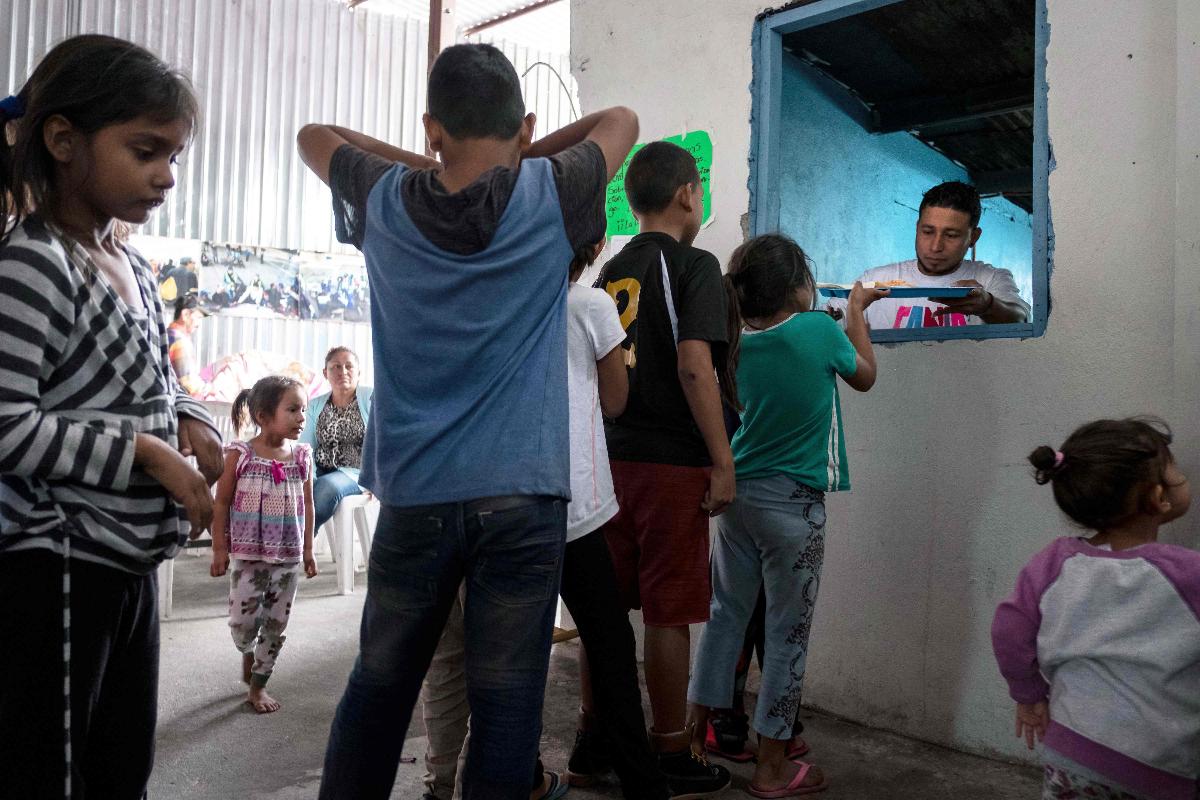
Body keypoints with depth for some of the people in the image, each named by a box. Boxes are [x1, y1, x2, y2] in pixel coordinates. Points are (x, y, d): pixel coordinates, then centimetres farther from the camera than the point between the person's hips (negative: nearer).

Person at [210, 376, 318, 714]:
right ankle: (248, 654, 33)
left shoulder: (302, 457, 1)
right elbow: (221, 504, -3)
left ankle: (258, 685, 24)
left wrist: (307, 550, 8)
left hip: (288, 558, 3)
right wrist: (220, 549, -5)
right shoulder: (240, 455, -8)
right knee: (241, 620, -2)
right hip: (249, 555, -3)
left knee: (276, 624, 8)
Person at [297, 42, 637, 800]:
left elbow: (314, 135, 23)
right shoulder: (548, 199, -2)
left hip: (413, 493, 3)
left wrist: (432, 166, 15)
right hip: (522, 494, -2)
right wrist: (519, 158, 12)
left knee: (378, 687, 18)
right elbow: (622, 120, 16)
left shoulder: (387, 202, 3)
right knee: (506, 702, 5)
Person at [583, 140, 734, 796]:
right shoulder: (693, 264, -7)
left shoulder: (611, 271, 14)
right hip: (672, 464, -7)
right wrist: (723, 463, -14)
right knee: (668, 615, 2)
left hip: (610, 460, 7)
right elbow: (694, 366, -18)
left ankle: (593, 739, 25)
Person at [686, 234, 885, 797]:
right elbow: (864, 376, 8)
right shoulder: (819, 329, -11)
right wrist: (855, 312, 20)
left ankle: (696, 729, 26)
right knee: (787, 631, 4)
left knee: (726, 613, 16)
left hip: (738, 493, 6)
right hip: (793, 503, -5)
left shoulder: (742, 340, 3)